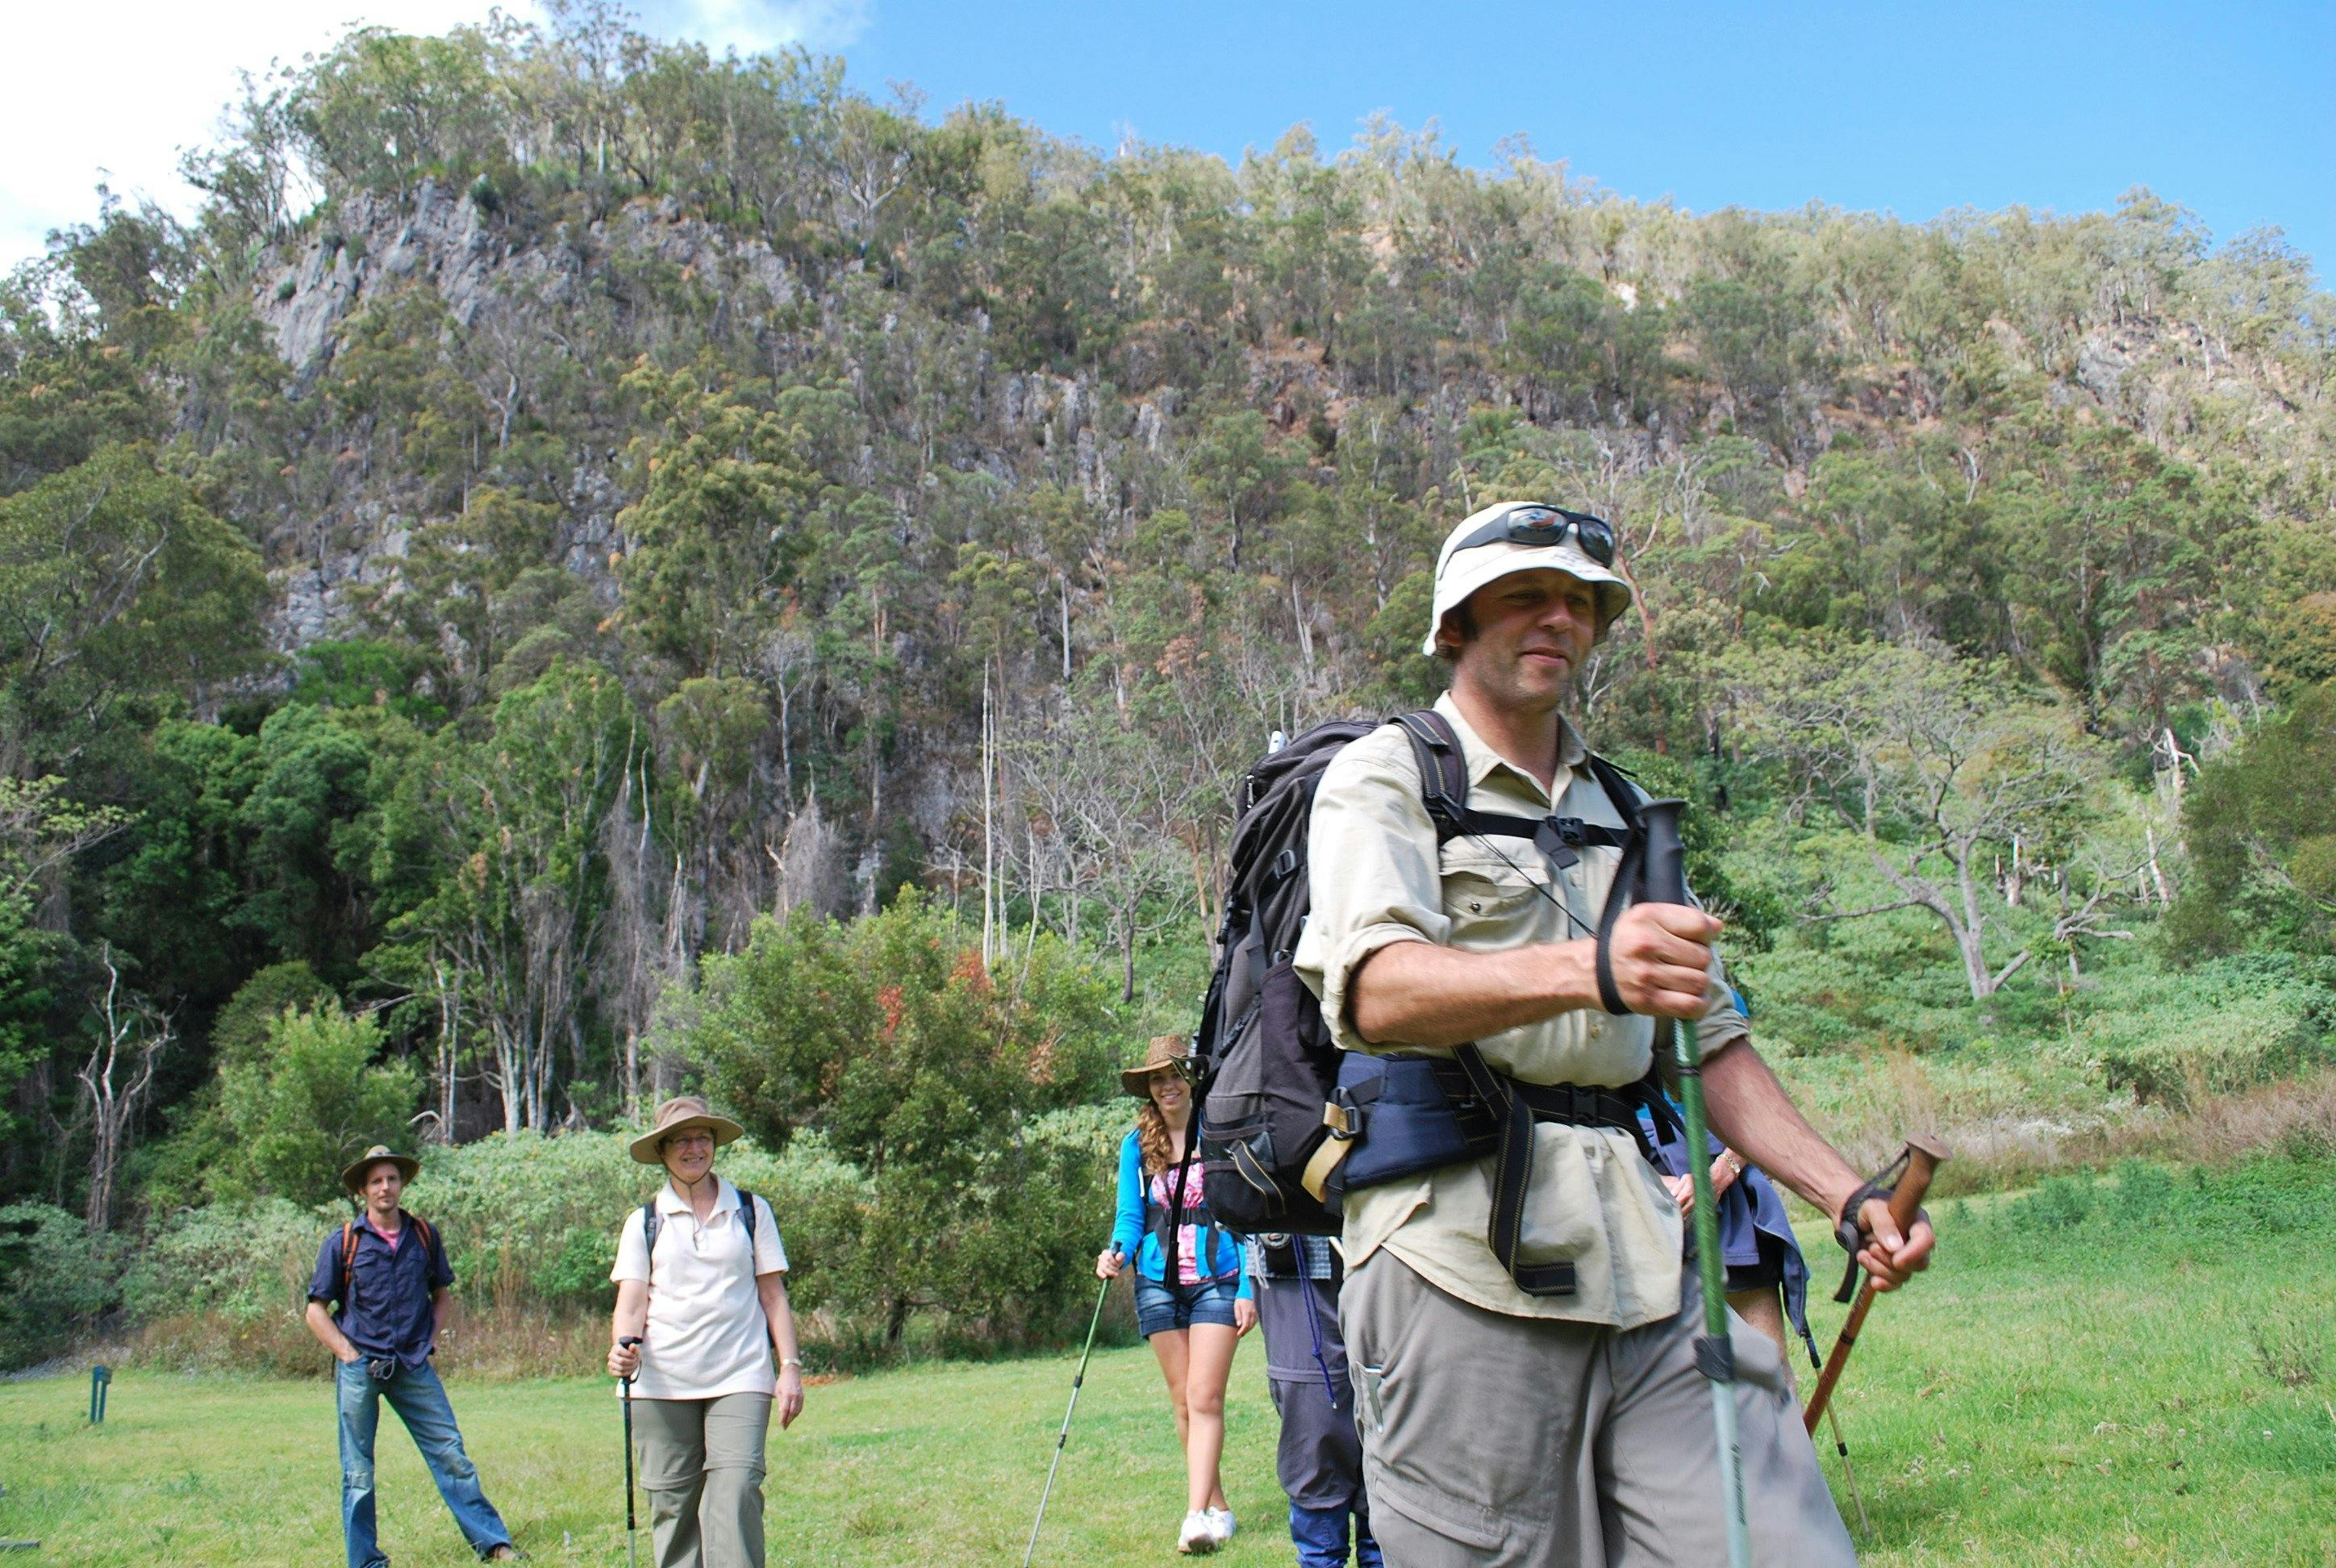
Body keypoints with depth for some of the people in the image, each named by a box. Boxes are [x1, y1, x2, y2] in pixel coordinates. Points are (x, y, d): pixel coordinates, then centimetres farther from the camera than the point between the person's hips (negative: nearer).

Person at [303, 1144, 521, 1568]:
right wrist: (351, 1356, -6)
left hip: (414, 1367, 2)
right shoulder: (343, 1242, -2)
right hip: (359, 1370, -2)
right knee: (358, 1473, 5)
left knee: (451, 1454, 0)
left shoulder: (425, 1235, 6)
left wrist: (430, 1343, 5)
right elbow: (316, 1311, 1)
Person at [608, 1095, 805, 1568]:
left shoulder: (751, 1211, 11)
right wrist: (622, 1347, -17)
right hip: (661, 1384, 1)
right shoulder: (644, 1222, 10)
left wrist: (790, 1366, 2)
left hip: (740, 1379, -1)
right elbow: (631, 1301, 3)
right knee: (671, 1503, 1)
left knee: (735, 1494, -14)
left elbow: (773, 1295, 11)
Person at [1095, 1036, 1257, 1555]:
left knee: (1205, 1398, -11)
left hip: (1217, 1282, -3)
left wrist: (1248, 1289, -7)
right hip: (1159, 1284, 4)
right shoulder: (1136, 1146, 6)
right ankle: (1217, 1506, 19)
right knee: (1183, 1401, 8)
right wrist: (1116, 1253, -17)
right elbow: (1130, 1216, 6)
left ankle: (1197, 1518, -16)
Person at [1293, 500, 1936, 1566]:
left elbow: (1710, 1041, 26)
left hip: (1647, 1261, 6)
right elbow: (1376, 992, -17)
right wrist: (1588, 970, -33)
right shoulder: (1386, 779, 2)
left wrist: (1845, 1194, 13)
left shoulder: (1622, 815, 23)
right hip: (1464, 1256, -5)